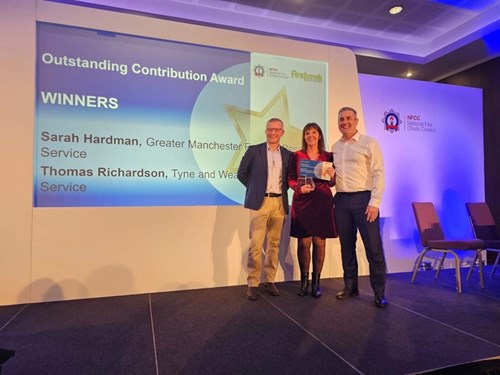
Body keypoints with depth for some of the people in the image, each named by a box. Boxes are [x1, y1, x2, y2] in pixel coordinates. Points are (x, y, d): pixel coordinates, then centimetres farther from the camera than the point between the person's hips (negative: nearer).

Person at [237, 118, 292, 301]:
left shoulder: (287, 154, 11)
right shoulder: (254, 150, 2)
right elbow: (242, 173, 7)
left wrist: (283, 189, 5)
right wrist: (255, 188, 4)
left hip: (279, 202, 3)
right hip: (260, 202, -3)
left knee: (274, 244, 8)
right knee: (256, 244, -5)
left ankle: (270, 281, 19)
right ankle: (253, 283, 4)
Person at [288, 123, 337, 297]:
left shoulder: (328, 156, 8)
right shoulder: (296, 156, 5)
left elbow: (331, 183, 10)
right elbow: (290, 179, 5)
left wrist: (332, 176, -11)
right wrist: (299, 188, -14)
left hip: (322, 202, 1)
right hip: (302, 202, -1)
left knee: (319, 242, 4)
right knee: (303, 242, 2)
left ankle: (316, 281, 15)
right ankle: (304, 280, 15)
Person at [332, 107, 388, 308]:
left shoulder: (369, 143, -1)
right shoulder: (335, 147, 15)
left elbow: (378, 174, -8)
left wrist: (374, 202, -15)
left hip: (363, 198, -5)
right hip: (341, 200, 5)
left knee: (373, 247, -3)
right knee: (346, 246, 11)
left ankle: (379, 293, 10)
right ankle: (350, 287, 24)